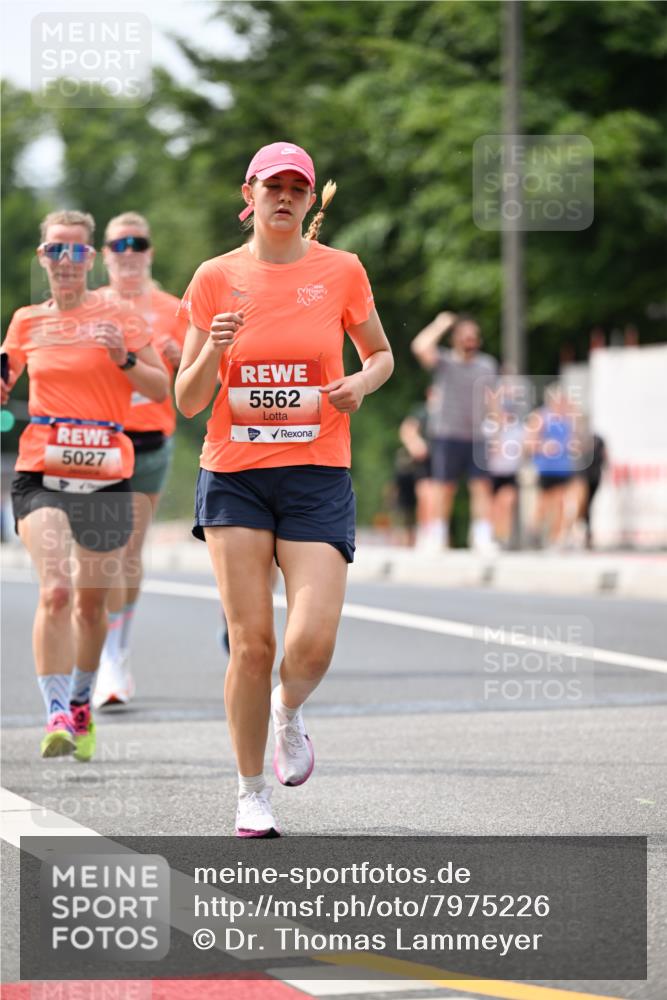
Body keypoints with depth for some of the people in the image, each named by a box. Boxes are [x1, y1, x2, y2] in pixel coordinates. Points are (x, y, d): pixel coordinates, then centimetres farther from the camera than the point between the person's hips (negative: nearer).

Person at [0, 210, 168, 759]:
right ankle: (56, 714, -19)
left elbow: (161, 389, 2)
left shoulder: (116, 316, 3)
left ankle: (81, 702, 32)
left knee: (91, 600, 9)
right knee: (55, 590, -19)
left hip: (106, 475, 0)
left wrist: (125, 359, -15)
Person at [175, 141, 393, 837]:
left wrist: (362, 383, -5)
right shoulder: (216, 278, 2)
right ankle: (252, 796, 12)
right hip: (234, 475, 0)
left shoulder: (341, 271, 3)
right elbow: (187, 401, 3)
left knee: (311, 641, -14)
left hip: (318, 474, 0)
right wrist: (212, 351, -17)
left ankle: (290, 713, 22)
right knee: (251, 641, -4)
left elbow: (380, 354, 18)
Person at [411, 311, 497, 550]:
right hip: (447, 434, -3)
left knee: (482, 486, -5)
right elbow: (420, 347, -15)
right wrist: (440, 325, -5)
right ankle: (438, 539, 7)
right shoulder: (443, 361, 3)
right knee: (445, 488, 0)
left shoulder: (488, 364, 15)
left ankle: (483, 538, -6)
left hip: (479, 436, 3)